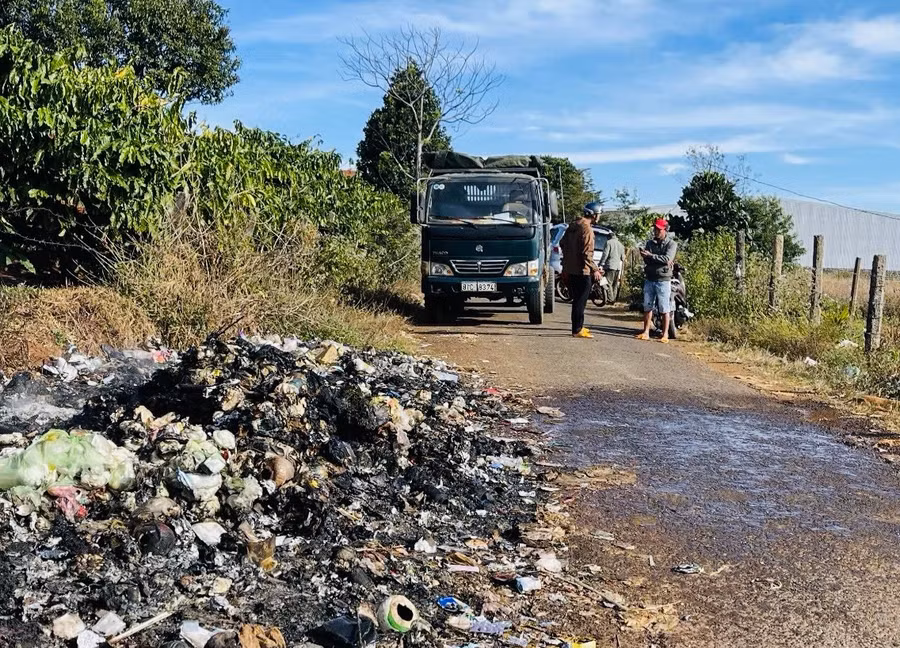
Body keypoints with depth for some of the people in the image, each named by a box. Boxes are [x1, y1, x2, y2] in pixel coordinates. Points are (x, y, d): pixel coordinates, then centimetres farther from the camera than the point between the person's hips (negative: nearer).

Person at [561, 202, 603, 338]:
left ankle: (578, 326, 26)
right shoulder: (587, 229, -17)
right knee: (581, 300, -3)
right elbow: (587, 253, -22)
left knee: (577, 299, 17)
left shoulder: (573, 226, 10)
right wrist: (595, 269, -17)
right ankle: (577, 330, 0)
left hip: (570, 269, 9)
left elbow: (563, 243, 18)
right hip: (582, 270, -9)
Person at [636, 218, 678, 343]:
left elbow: (667, 258, -18)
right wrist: (662, 261, -16)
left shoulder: (671, 244, -3)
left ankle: (665, 334, 1)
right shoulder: (650, 243, 11)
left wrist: (651, 255, -16)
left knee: (665, 309, -3)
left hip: (663, 280, -5)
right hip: (649, 279, 5)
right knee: (647, 307, 7)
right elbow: (646, 259, -2)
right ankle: (646, 332, 12)